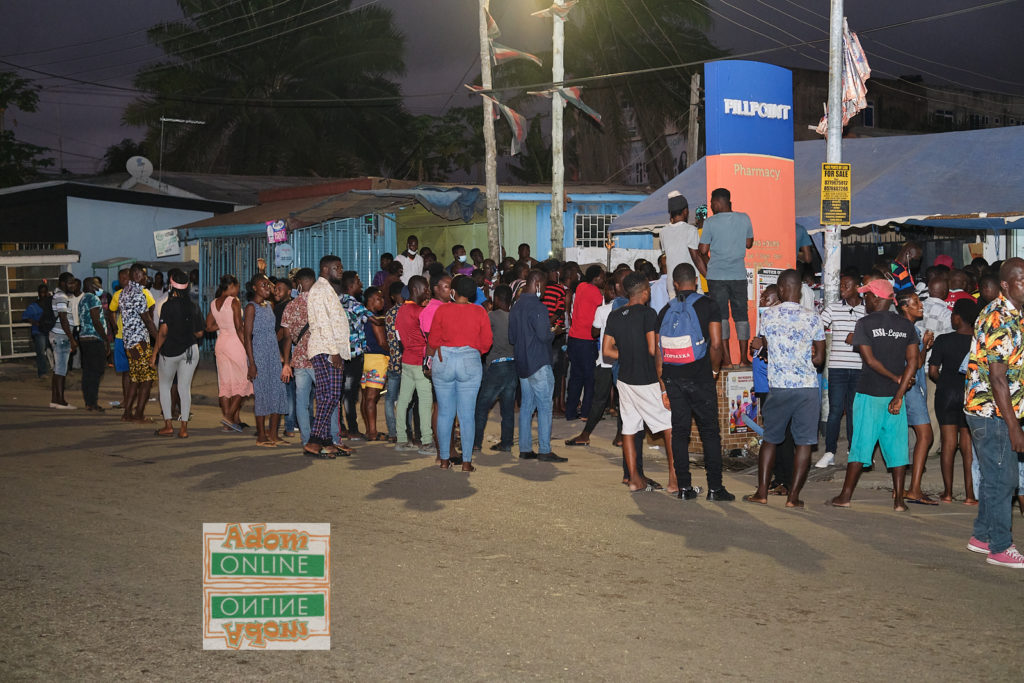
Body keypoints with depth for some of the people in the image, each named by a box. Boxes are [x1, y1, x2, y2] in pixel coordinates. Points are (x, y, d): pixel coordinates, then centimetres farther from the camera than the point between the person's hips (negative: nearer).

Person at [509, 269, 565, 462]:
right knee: (545, 407, -3)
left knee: (526, 406, 11)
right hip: (539, 364, -8)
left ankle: (525, 449, 12)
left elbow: (511, 338, 16)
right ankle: (544, 450, -3)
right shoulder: (537, 307, -15)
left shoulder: (516, 307, 12)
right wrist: (553, 332, 0)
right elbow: (544, 335, -20)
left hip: (522, 364, 8)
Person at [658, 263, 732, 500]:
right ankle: (715, 488, 3)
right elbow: (716, 344, -11)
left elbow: (657, 353, 6)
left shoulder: (665, 311, 7)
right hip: (700, 378, -3)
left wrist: (663, 388, 11)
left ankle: (684, 487, 9)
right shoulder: (708, 305, -2)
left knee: (679, 432, 8)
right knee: (710, 433, 4)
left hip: (672, 380, 3)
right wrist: (714, 370, 6)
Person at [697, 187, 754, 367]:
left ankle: (726, 359, 0)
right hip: (739, 275, 3)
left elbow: (703, 251, -6)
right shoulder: (744, 218, 2)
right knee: (741, 315, 9)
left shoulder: (710, 222, -8)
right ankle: (743, 358, 8)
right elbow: (749, 244, 13)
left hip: (716, 276, -3)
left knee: (721, 315, 2)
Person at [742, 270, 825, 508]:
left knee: (770, 439, 14)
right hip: (807, 387, -1)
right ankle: (793, 496, 4)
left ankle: (762, 492, 14)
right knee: (804, 442, 5)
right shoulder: (812, 318, -5)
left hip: (778, 388, 1)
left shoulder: (767, 314, -2)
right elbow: (819, 359, 0)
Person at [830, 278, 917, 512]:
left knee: (861, 443, 2)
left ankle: (846, 495, 8)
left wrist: (895, 378, -4)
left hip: (870, 394, -3)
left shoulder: (865, 323, -6)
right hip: (895, 394, 3)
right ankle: (899, 499, 4)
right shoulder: (906, 325, 6)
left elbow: (870, 360, -13)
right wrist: (899, 394, -7)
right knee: (897, 445, 5)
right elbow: (912, 362, -2)